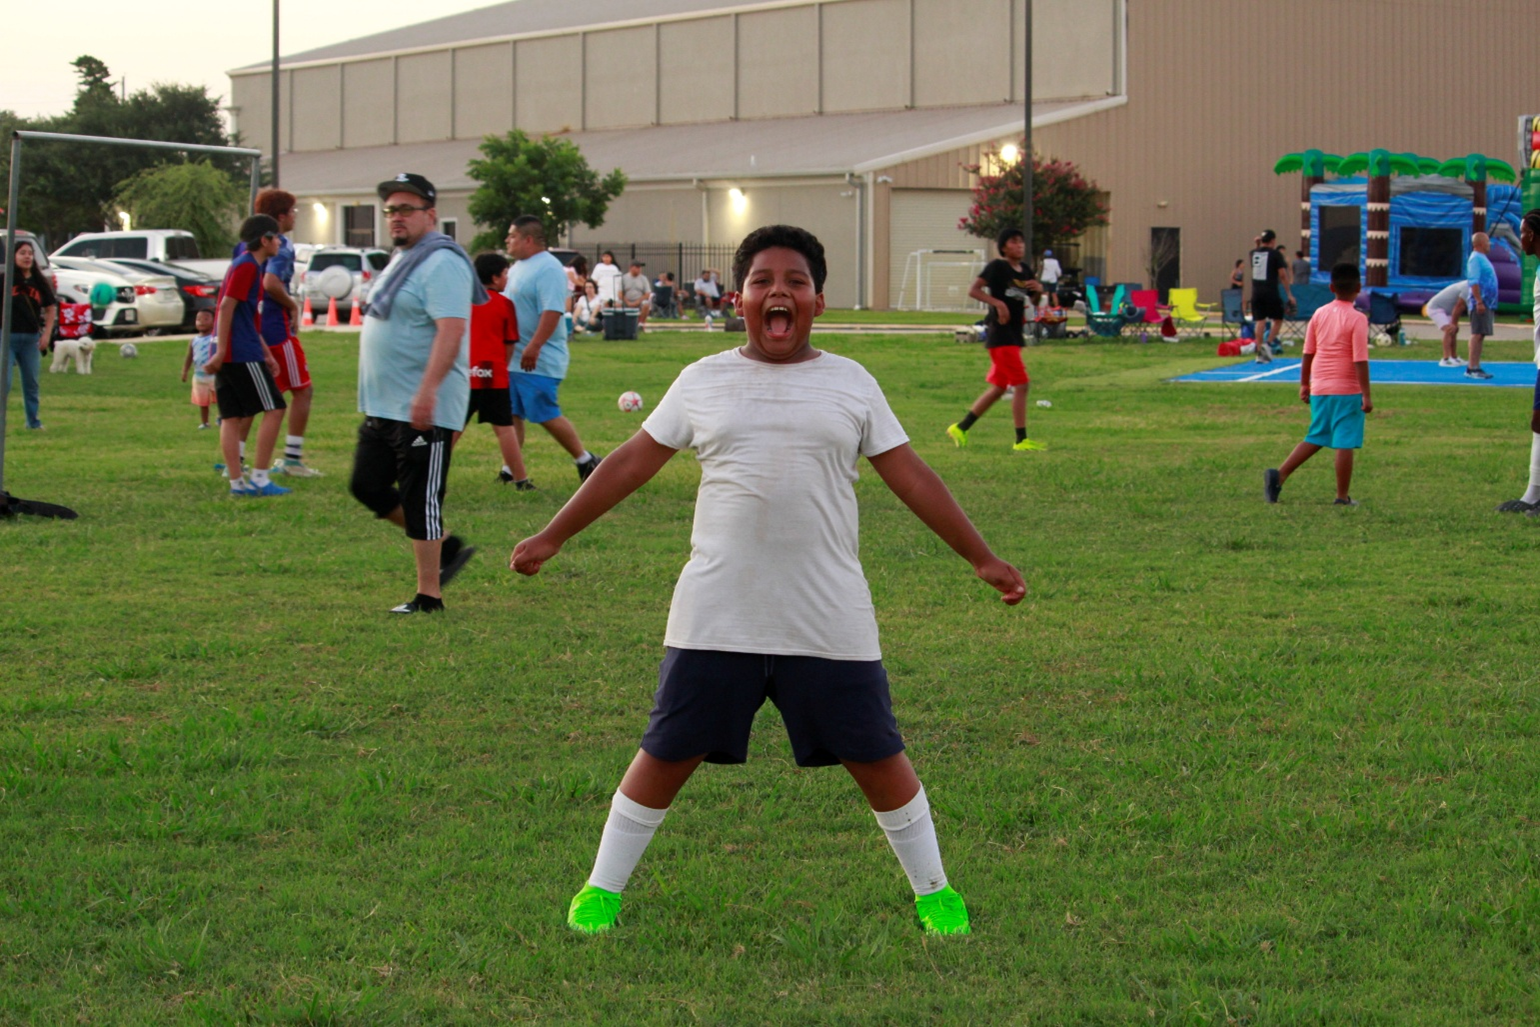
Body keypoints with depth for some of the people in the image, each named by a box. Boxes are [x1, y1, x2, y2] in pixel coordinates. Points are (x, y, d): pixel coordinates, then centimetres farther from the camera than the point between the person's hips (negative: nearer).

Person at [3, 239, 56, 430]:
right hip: (7, 336, -4)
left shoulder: (39, 281, 5)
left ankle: (33, 421, 24)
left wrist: (46, 334, 3)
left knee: (31, 382, 12)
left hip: (31, 338, 4)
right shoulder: (4, 279, -4)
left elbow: (50, 308, 11)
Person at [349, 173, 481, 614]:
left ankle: (429, 595, 2)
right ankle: (447, 545, 24)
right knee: (368, 486, 12)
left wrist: (427, 392, -35)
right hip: (383, 407, 10)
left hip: (424, 411, -10)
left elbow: (451, 330, -26)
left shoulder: (442, 263, -15)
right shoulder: (401, 260, 17)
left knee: (420, 499, -5)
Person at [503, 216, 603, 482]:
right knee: (511, 414, 8)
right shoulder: (519, 266, 14)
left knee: (546, 416, -6)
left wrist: (534, 346, -34)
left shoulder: (548, 269, -18)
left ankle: (585, 461, 7)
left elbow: (552, 311, -27)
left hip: (539, 361, -10)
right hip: (513, 358, 10)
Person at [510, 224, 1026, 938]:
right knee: (668, 753, 4)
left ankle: (933, 891, 23)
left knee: (876, 756, 5)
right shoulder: (703, 382, 5)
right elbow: (631, 464, 11)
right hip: (715, 618, 0)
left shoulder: (850, 384, 6)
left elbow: (910, 477, 9)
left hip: (830, 622, 0)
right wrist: (551, 538, 11)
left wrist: (981, 559, 8)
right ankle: (603, 889, 20)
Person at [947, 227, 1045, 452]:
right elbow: (974, 290, -13)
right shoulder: (997, 267, -8)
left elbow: (1031, 305, 21)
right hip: (1000, 334, -9)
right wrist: (997, 303, -24)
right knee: (1021, 384, -12)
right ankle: (1021, 440, -9)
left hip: (1014, 336, 9)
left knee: (998, 388, 13)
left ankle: (961, 428, 21)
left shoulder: (1025, 273, 14)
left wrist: (1038, 292, 0)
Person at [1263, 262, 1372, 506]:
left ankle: (1279, 475, 8)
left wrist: (1304, 384, 20)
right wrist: (1366, 395, -11)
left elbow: (1308, 353, 10)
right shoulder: (1357, 319, -11)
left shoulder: (1319, 314, 5)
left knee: (1315, 439, 18)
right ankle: (1342, 497, 5)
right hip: (1347, 390, -6)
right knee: (1345, 444, 1)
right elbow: (1360, 360, -14)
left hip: (1319, 388, 6)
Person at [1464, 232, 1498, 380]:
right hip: (1481, 303, -10)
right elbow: (1473, 282, -20)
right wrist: (1479, 301, -25)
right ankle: (1472, 368, -14)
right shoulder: (1475, 259, -12)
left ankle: (1475, 366, 12)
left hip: (1487, 303, 10)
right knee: (1477, 334, -12)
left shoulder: (1482, 259, 19)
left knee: (1480, 335, 10)